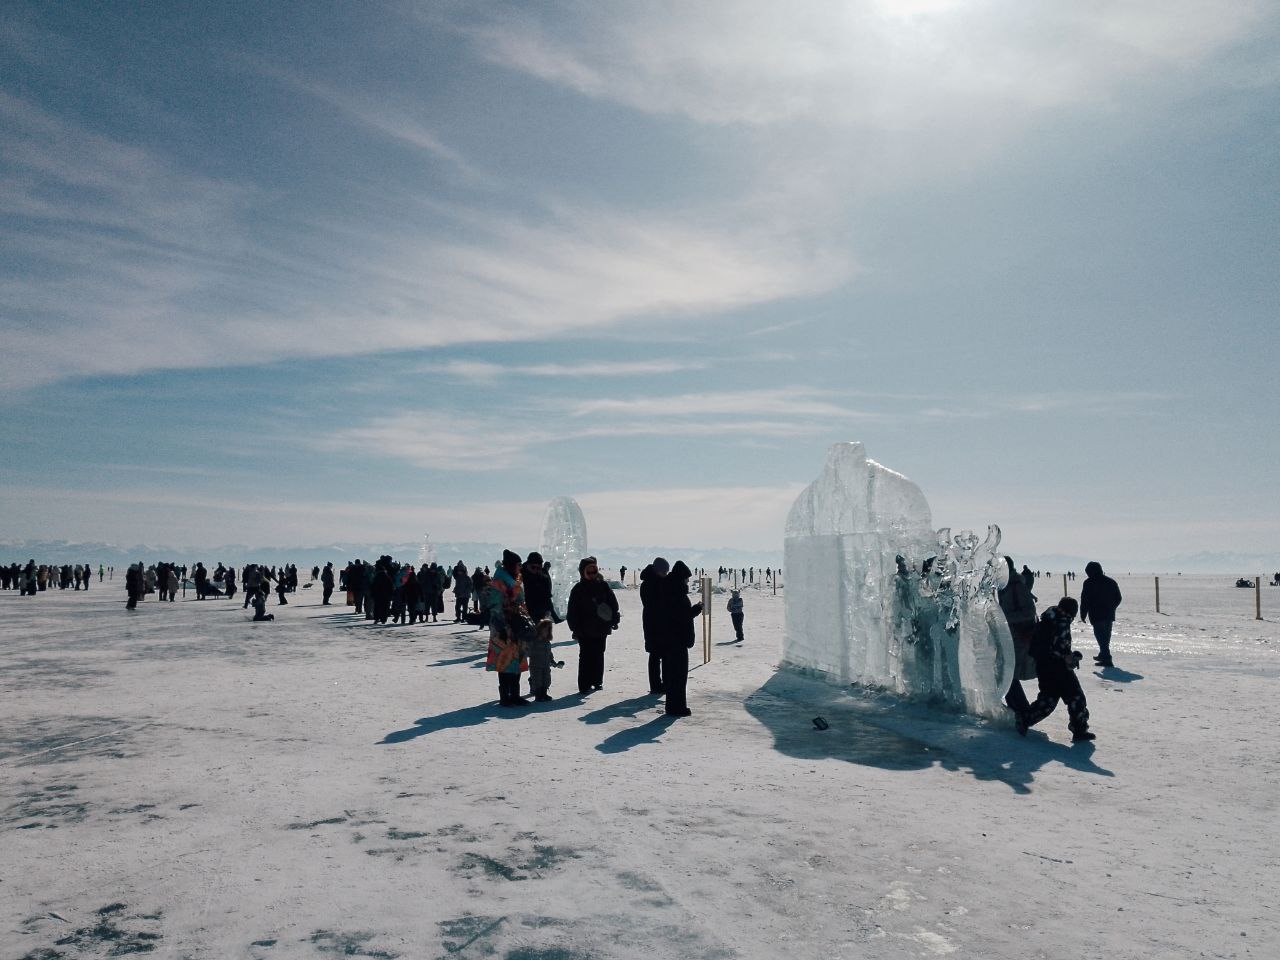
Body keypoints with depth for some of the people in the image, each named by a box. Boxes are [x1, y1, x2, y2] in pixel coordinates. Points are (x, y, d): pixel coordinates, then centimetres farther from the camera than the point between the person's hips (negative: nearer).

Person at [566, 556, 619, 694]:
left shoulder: (603, 586, 5)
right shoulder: (578, 589, -2)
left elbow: (613, 603, 9)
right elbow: (572, 612, -2)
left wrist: (614, 620, 2)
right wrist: (576, 629, -7)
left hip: (601, 629, 3)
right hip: (585, 630, -3)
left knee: (598, 656, 11)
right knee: (586, 656, -3)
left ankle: (597, 681, 23)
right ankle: (584, 685, 2)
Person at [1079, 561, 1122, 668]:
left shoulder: (1089, 583, -9)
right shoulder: (1111, 582, 10)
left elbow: (1085, 601, -9)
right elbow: (1118, 598, 15)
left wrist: (1083, 615, -1)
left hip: (1097, 616, -7)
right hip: (1109, 615, 7)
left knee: (1100, 637, -4)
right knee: (1106, 636, 19)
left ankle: (1106, 659, -10)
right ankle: (1103, 655, 34)